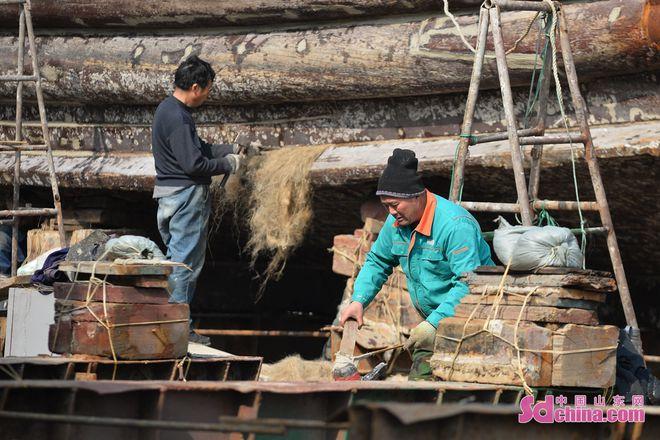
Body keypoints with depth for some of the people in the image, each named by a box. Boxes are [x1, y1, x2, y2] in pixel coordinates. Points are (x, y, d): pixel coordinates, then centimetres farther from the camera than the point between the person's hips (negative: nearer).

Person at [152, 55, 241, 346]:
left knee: (176, 259, 15)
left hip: (169, 194, 11)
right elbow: (193, 164, -22)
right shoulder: (177, 118, -20)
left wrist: (227, 150, 13)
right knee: (186, 262, -5)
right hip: (187, 196, -11)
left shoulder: (168, 109, 13)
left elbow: (196, 148, 22)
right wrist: (227, 165, -8)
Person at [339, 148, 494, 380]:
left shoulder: (456, 225, -24)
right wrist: (358, 300, 1)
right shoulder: (396, 222, 3)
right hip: (434, 319, 8)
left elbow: (468, 285, -29)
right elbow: (377, 262, 17)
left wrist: (434, 324, -34)